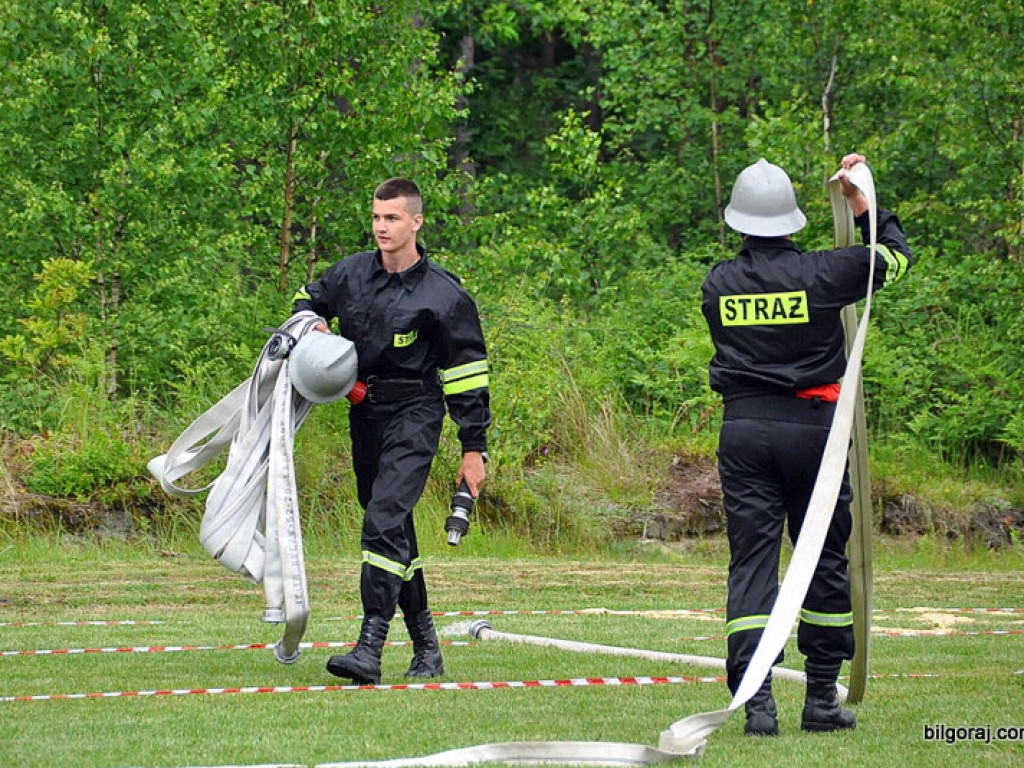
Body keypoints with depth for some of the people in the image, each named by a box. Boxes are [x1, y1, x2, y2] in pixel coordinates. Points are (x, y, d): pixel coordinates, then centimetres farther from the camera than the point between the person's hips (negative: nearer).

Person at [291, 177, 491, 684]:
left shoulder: (443, 295, -7)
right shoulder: (350, 274, 6)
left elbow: (467, 373, -4)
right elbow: (309, 299, 27)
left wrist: (474, 449, -5)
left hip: (414, 416, -6)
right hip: (365, 414, 6)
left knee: (384, 521, -21)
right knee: (396, 532, 11)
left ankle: (369, 651, -27)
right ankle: (426, 649, 21)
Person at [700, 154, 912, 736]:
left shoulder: (718, 283, 3)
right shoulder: (821, 273, -5)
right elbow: (896, 256, 10)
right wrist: (861, 202, 20)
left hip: (743, 428, 2)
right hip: (812, 425, -2)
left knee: (751, 561, -1)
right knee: (825, 562, 10)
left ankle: (756, 702, -14)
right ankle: (822, 700, 14)